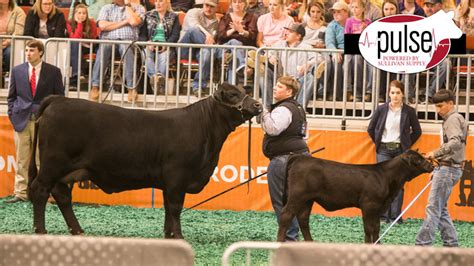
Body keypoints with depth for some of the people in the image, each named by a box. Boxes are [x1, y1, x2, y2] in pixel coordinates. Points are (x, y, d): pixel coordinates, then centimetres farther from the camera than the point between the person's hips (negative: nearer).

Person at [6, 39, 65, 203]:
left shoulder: (53, 72, 2)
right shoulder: (17, 71, 8)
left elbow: (59, 97, 5)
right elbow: (11, 96, 14)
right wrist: (12, 115, 4)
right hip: (22, 120, 2)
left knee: (41, 160, 0)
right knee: (22, 160, 3)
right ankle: (21, 193, 6)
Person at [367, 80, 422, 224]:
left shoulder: (409, 111, 1)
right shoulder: (381, 109, 2)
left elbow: (417, 131, 10)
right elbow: (371, 128, 12)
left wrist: (406, 145, 5)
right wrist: (378, 142, 7)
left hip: (400, 151, -1)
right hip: (383, 150, 1)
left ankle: (395, 216, 4)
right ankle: (383, 215, 1)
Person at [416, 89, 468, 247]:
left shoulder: (453, 119, -10)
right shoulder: (450, 120, 21)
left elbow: (456, 142, -27)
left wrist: (436, 153, -29)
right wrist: (437, 170, 21)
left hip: (448, 169, -10)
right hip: (447, 168, 10)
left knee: (433, 208, -12)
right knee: (440, 210, 12)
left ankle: (422, 245, -14)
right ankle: (451, 244, 12)